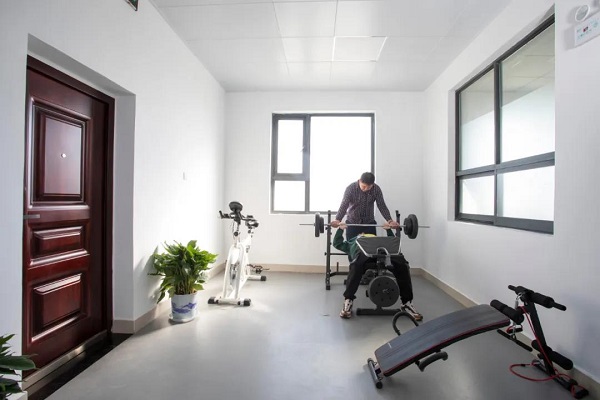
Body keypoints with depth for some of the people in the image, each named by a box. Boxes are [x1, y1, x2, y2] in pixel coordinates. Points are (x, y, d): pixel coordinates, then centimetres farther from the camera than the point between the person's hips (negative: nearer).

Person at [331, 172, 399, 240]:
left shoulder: (376, 189, -11)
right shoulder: (351, 188, -18)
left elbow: (382, 206, -11)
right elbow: (344, 206, -25)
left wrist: (390, 220, -26)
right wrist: (337, 220, -42)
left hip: (369, 222, 2)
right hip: (352, 222, -2)